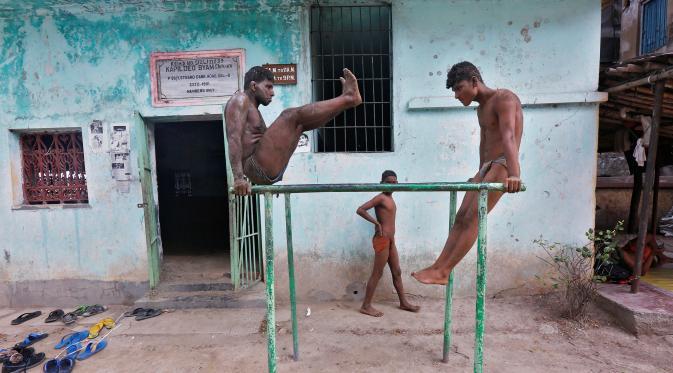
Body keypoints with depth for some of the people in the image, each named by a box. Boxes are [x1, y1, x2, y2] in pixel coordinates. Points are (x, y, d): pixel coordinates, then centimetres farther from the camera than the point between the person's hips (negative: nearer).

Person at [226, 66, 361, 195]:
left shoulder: (253, 109, 27)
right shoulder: (240, 100, -3)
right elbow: (234, 138, -17)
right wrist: (238, 178, -28)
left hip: (266, 174, 10)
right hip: (256, 169, -10)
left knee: (300, 123, 14)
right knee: (291, 116, -18)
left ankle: (346, 101, 5)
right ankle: (348, 98, -14)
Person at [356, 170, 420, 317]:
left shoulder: (390, 199, 15)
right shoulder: (381, 197, -12)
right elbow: (360, 210, -20)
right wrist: (376, 223, -19)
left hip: (390, 240, 9)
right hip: (382, 240, -9)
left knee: (397, 272, 16)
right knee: (377, 273, -2)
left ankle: (403, 302, 29)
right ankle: (366, 306, 7)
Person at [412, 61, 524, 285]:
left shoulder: (504, 99, -12)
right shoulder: (481, 109, 17)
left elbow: (509, 137, -28)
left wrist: (514, 173, -41)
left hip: (502, 166, -9)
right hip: (486, 167, 9)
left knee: (472, 218, -13)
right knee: (461, 218, 3)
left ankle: (443, 272, -9)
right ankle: (437, 266, 5)